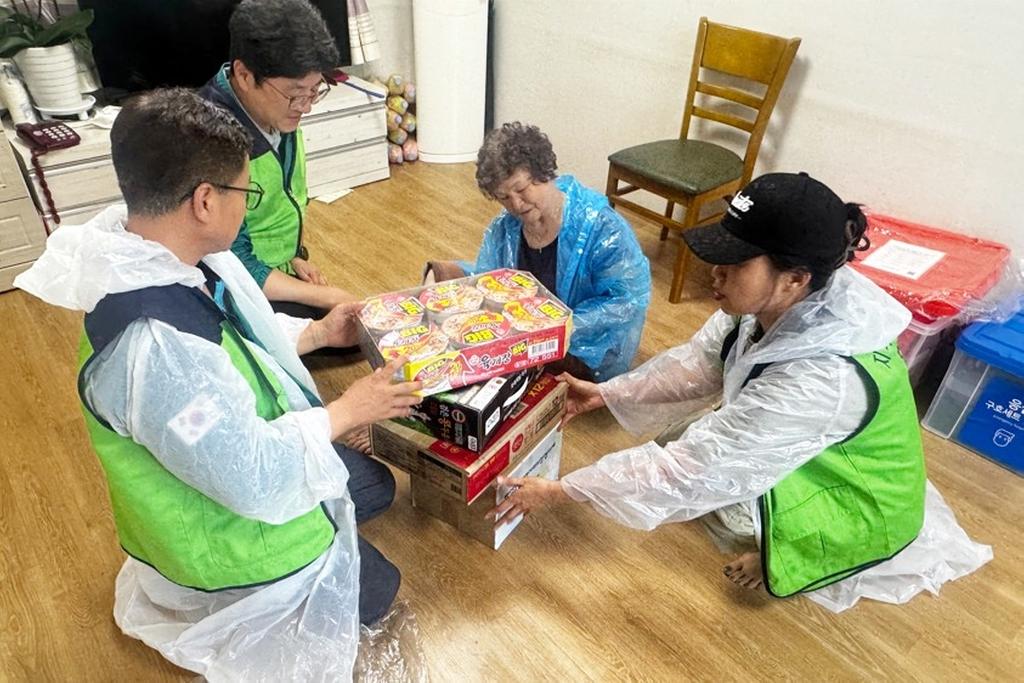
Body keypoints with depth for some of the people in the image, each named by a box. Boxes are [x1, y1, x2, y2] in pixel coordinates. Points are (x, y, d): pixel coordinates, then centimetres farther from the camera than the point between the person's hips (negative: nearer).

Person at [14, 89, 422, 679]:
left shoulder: (169, 255, -12)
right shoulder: (151, 346, -41)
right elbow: (253, 478, -33)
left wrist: (317, 333, 5)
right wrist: (345, 412, -22)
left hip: (254, 452, 8)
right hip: (231, 524, -8)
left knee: (376, 486, 27)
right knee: (376, 591, 12)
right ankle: (209, 611, 17)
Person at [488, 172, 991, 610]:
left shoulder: (820, 380, -41)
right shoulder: (786, 304, -19)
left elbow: (693, 470, -37)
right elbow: (698, 362, -4)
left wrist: (561, 491, -30)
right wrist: (606, 393, -8)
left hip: (863, 507, -7)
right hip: (813, 457, 7)